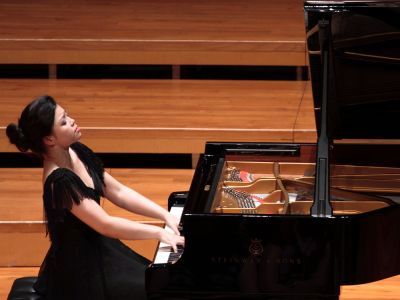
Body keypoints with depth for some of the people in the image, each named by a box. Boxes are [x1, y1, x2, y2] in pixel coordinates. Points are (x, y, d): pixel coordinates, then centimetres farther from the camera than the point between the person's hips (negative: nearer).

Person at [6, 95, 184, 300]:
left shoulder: (77, 152, -1)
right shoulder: (59, 181, -27)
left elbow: (120, 193, 5)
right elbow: (105, 224, -28)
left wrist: (166, 215, -3)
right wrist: (159, 233, -22)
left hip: (99, 247, 8)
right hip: (81, 269, -8)